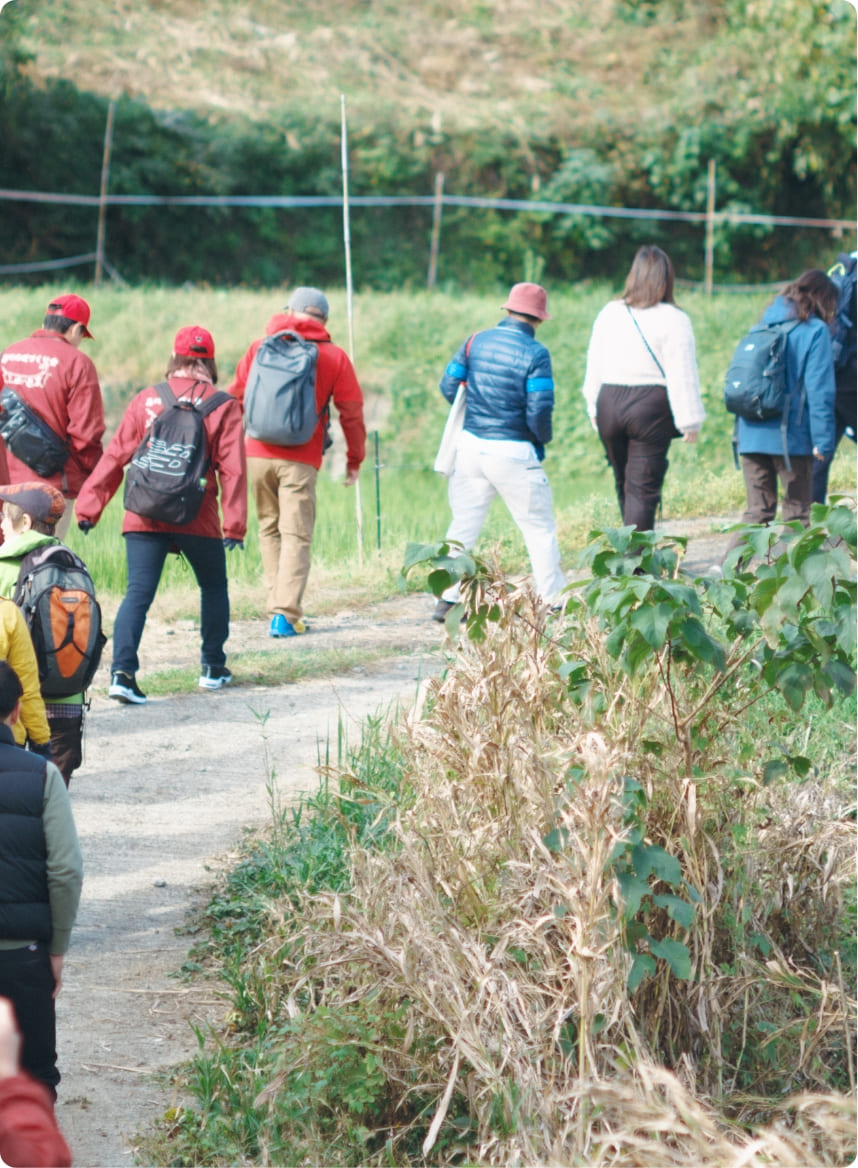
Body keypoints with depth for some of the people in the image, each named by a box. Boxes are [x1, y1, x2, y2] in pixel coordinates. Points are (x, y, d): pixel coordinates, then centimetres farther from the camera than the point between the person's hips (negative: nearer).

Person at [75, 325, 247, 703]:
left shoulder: (146, 400, 4)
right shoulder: (223, 406, 0)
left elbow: (115, 456, 3)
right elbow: (232, 468, -4)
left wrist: (89, 505, 7)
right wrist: (234, 524, -3)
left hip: (145, 517, 1)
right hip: (197, 518, -1)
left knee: (138, 593, -2)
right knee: (214, 587, 20)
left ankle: (122, 671, -18)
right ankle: (213, 668, 28)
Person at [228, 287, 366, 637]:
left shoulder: (260, 348, 9)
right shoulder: (334, 357, 4)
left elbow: (234, 399, 10)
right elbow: (352, 412, 5)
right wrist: (354, 459, 16)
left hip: (257, 454, 2)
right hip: (301, 459, -2)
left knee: (269, 530, 15)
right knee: (296, 535, -2)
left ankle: (278, 606, 14)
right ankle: (286, 614, -12)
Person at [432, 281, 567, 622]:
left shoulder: (476, 342, 3)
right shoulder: (535, 354, -12)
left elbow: (449, 386, 5)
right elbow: (539, 410, -16)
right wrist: (543, 439, 4)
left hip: (471, 445, 5)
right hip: (513, 453, -4)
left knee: (463, 525, 12)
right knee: (539, 528, 8)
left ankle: (448, 599, 10)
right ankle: (553, 601, 11)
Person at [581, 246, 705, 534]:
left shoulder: (609, 313, 6)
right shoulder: (674, 320, -8)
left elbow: (594, 366, 13)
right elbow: (682, 376, -9)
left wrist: (593, 408, 22)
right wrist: (690, 421, -2)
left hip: (609, 402, 4)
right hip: (650, 405, -4)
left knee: (623, 485, 17)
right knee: (643, 488, -3)